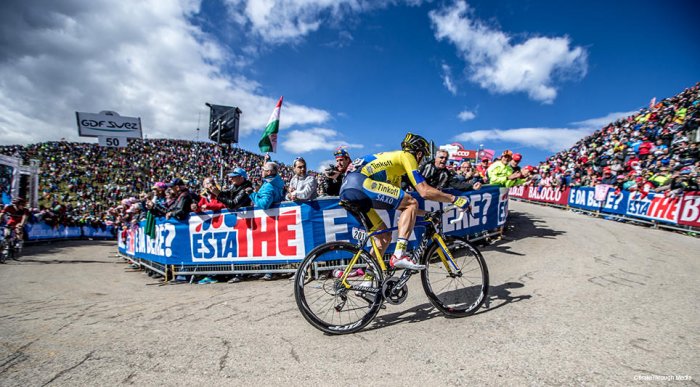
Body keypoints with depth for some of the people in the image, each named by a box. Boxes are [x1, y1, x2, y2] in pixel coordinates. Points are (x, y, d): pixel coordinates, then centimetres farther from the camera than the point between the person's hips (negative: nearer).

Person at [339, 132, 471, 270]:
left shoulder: (393, 159, 32)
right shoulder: (407, 156, 7)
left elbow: (402, 204, 32)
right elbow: (425, 191, -5)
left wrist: (426, 213, 34)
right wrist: (455, 199, 6)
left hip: (347, 189, 9)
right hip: (360, 183, -9)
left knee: (384, 236, 16)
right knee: (412, 203, -5)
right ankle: (399, 255, -13)